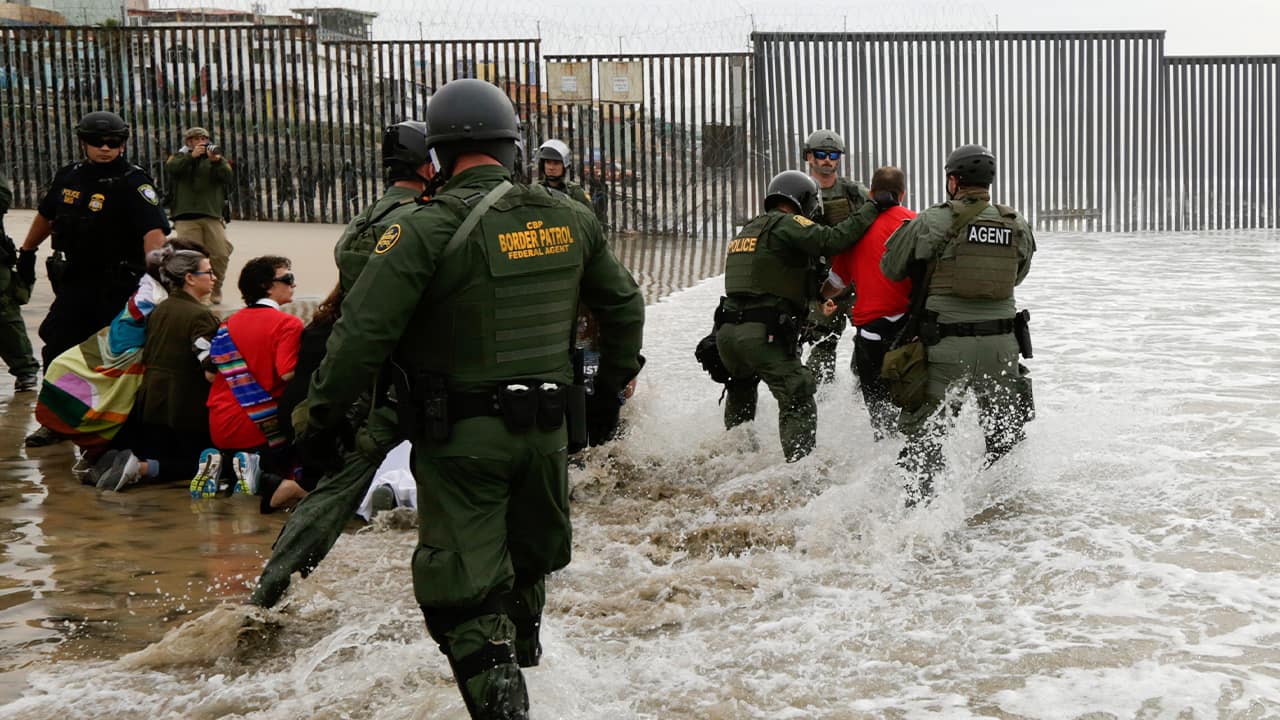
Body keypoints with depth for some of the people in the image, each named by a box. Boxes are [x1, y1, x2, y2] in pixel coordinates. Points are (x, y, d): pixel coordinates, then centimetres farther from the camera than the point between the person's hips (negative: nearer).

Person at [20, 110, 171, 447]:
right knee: (57, 350, 10)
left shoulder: (134, 182, -14)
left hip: (118, 286, -6)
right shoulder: (69, 177, 6)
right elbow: (46, 215, 25)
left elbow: (154, 231, -29)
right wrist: (27, 252, 31)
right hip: (74, 281, 6)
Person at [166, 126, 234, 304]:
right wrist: (191, 156, -14)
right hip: (186, 216, -1)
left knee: (221, 254, -7)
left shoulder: (218, 158, 21)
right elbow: (170, 168, -4)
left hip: (212, 214, 2)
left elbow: (229, 178, 3)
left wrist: (216, 162, -13)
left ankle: (215, 289, 9)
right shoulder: (179, 157, 19)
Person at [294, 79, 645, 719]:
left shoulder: (428, 230, -16)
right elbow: (624, 305, 15)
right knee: (531, 555, 28)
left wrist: (321, 418, -6)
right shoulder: (570, 219, 2)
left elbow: (363, 334, -19)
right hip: (548, 427, 6)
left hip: (460, 437, -6)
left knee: (463, 591, 2)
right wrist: (611, 389, 28)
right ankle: (520, 651, 52)